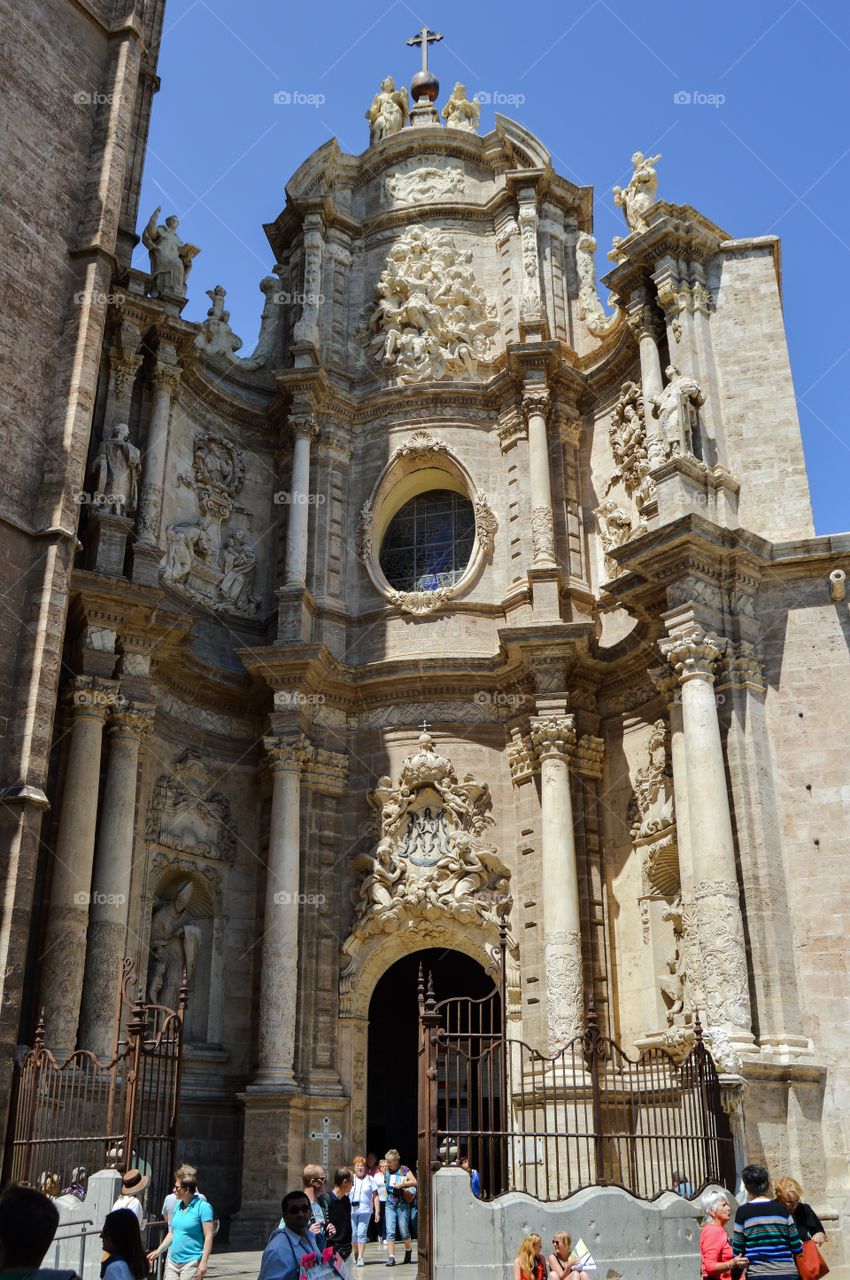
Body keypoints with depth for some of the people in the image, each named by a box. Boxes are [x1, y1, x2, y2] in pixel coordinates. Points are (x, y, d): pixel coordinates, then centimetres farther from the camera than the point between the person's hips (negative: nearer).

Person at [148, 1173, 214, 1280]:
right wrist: (158, 1251, 17)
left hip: (191, 1261, -7)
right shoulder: (178, 1205, 12)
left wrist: (203, 1262, -19)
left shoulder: (203, 1207, -10)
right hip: (172, 1261, 7)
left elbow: (208, 1236, -13)